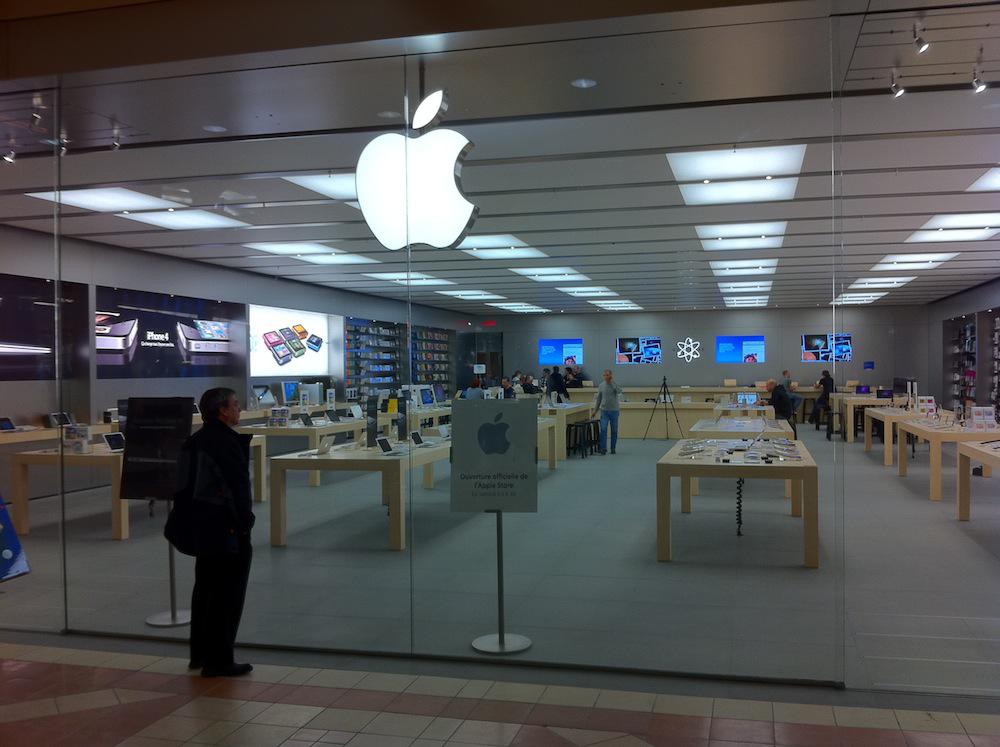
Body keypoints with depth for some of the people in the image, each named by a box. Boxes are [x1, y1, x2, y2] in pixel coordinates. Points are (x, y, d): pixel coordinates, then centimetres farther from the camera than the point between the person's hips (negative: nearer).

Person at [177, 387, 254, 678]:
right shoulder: (226, 442, -18)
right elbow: (239, 486, -19)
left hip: (201, 526, 9)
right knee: (228, 594, 0)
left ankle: (200, 654, 29)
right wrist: (245, 523, -10)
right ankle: (219, 660, 6)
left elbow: (186, 485, 13)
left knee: (204, 589, 19)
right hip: (227, 530, -9)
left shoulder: (195, 441, 10)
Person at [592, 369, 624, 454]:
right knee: (603, 429, -11)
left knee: (614, 430, 6)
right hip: (604, 410, 1)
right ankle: (603, 448, -10)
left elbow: (619, 391, -24)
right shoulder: (601, 385, 5)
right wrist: (595, 410, 10)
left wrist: (613, 382, -20)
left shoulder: (615, 384, -2)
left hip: (614, 411, -1)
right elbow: (598, 399, 12)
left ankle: (613, 448, 17)